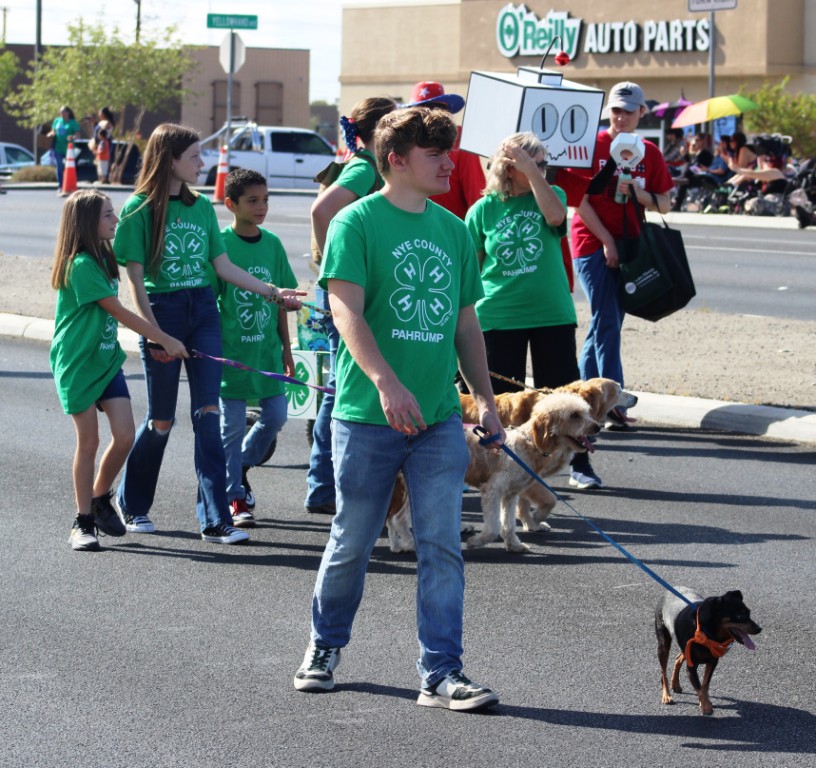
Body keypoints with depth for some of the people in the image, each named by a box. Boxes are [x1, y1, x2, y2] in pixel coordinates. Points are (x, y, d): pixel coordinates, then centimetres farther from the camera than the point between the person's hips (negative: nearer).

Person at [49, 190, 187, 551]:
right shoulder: (80, 265, -18)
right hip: (77, 363, -7)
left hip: (107, 359, 7)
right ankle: (83, 522, 9)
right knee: (89, 441, -2)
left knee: (124, 436, -2)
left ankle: (100, 499, 20)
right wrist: (164, 339, -14)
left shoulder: (103, 258, 9)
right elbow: (119, 312, -17)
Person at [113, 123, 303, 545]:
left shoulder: (202, 207, 9)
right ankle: (132, 505, 26)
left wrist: (274, 293, 7)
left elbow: (224, 267, 12)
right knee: (161, 419, 4)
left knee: (207, 412, -4)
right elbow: (135, 278, -8)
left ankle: (215, 520, -6)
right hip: (162, 312, -4)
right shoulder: (139, 210, -6)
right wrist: (154, 332, -13)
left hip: (203, 310, 4)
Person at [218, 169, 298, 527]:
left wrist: (286, 348, 12)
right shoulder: (220, 243, -8)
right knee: (232, 424, 0)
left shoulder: (272, 244, 7)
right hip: (231, 349, -5)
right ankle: (235, 499, 10)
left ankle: (240, 467, 30)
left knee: (276, 416, 5)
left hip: (267, 348, 5)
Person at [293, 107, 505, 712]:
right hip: (368, 414, -4)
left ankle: (442, 673, 0)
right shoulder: (358, 223, -5)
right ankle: (325, 647, 28)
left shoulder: (453, 230, 12)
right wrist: (387, 382, -28)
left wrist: (486, 398, 14)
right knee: (353, 542, 7)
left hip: (440, 417, 4)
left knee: (442, 545, -2)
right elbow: (347, 310, -15)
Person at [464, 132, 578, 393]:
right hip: (498, 317, -1)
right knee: (501, 395, 5)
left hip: (552, 313, 1)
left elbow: (556, 217, -20)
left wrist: (532, 170, -20)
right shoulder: (483, 210, 1)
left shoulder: (551, 194, 5)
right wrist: (468, 316, 3)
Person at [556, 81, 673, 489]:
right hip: (593, 243, -5)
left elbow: (664, 204, 8)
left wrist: (639, 193, -12)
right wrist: (606, 240, -12)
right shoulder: (591, 145, -3)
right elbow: (580, 198, -7)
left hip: (628, 245, 5)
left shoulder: (649, 153, 8)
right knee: (607, 323, -12)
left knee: (605, 325, 10)